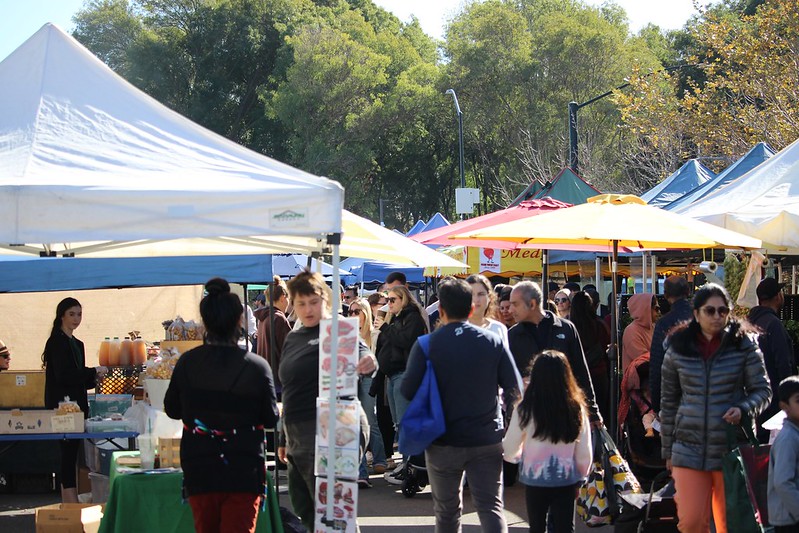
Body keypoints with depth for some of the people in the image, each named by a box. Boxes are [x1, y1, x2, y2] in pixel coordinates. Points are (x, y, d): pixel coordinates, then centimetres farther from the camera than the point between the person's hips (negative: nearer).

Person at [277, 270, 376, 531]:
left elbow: (360, 351, -25)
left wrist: (367, 362, -48)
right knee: (305, 512, 12)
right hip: (299, 438, 8)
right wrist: (284, 439, 26)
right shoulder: (293, 339, 18)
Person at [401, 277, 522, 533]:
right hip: (487, 440, 1)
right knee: (491, 507, 1)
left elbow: (408, 391, -10)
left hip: (444, 443, -1)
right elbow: (515, 390, -2)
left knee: (447, 511, 13)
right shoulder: (493, 341, -4)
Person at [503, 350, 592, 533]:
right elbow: (585, 454, -3)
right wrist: (579, 477, 14)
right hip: (566, 480, 1)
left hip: (535, 481, -1)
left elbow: (510, 450, -5)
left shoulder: (525, 410, -15)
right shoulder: (576, 409, -8)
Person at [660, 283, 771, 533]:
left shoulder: (743, 345, 0)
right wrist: (668, 451, 11)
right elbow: (668, 402, 10)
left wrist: (744, 410, -19)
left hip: (732, 449, -1)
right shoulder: (678, 349, 4)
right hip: (689, 450, 1)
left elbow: (762, 390, 3)